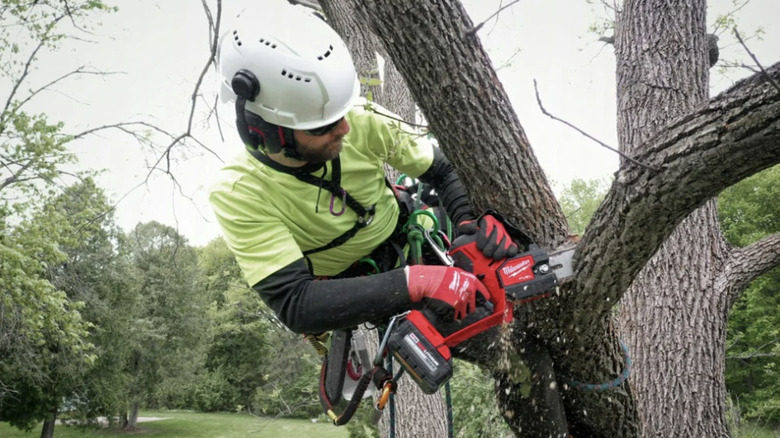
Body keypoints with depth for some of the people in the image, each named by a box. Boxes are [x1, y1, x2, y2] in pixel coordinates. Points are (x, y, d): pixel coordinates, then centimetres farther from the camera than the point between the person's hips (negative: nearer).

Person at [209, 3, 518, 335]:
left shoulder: (361, 125, -26)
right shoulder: (238, 194, -32)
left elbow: (443, 171, -10)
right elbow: (293, 304, -40)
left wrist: (471, 220, -32)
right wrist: (412, 282, -51)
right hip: (341, 283, -2)